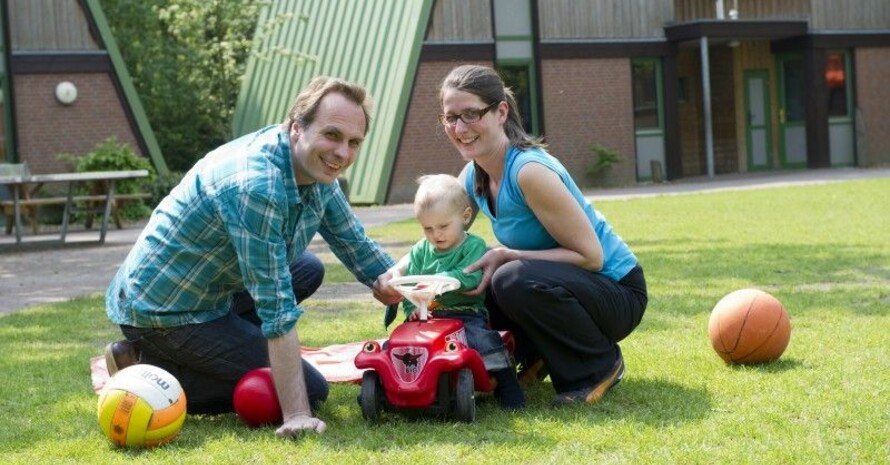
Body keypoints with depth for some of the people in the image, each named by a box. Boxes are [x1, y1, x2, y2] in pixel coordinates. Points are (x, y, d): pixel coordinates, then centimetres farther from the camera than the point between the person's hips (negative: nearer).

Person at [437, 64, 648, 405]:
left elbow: (591, 256, -26)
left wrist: (504, 255, -28)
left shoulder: (530, 171, -26)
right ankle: (536, 356, 15)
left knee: (514, 281, -34)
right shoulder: (471, 178, -1)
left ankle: (600, 365, -11)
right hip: (557, 283, 8)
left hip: (616, 291, -8)